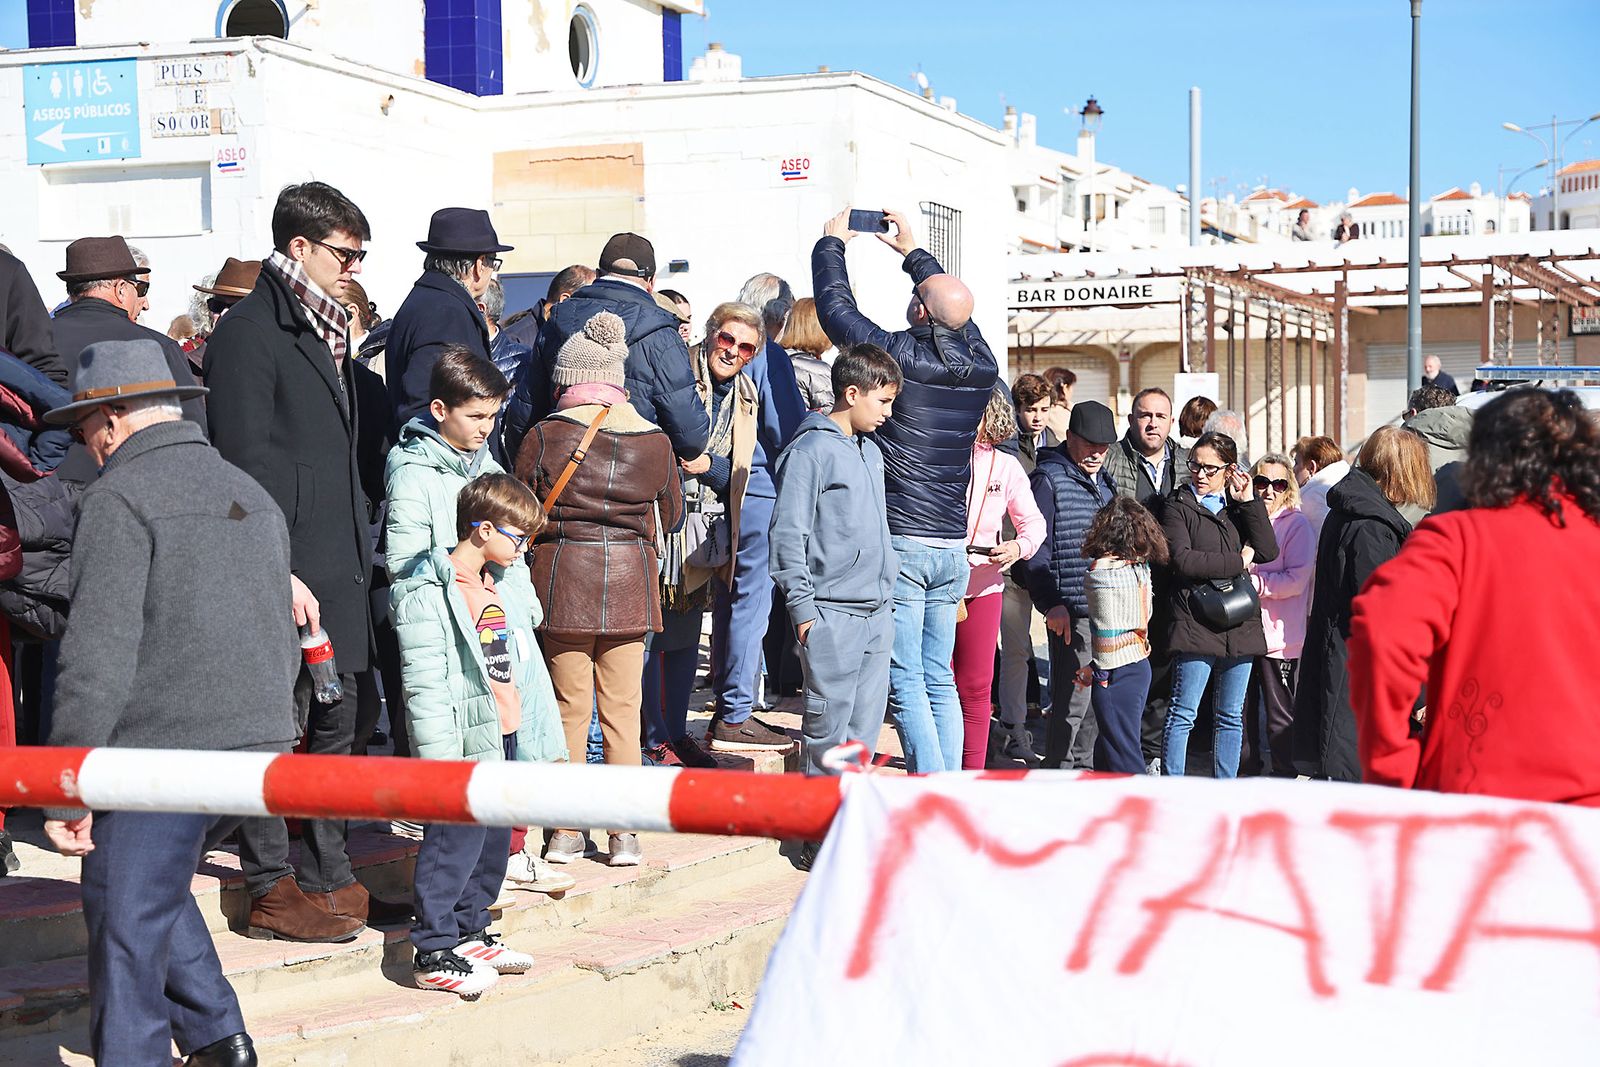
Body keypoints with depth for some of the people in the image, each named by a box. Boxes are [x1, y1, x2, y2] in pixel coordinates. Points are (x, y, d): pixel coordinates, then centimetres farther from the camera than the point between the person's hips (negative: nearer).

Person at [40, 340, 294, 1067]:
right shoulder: (251, 492, 18)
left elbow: (99, 653, -15)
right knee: (156, 891, 24)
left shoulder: (121, 494, -7)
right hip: (260, 746, 8)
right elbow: (281, 635, 22)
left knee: (125, 930, 0)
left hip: (163, 755, -8)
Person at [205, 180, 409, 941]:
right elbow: (246, 464, -17)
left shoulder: (325, 334, 19)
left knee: (334, 728, 13)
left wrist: (356, 557, 19)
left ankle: (330, 879, 21)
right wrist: (280, 572, -21)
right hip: (290, 572, -9)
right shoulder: (250, 333, -10)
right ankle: (271, 892, 5)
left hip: (337, 567, 9)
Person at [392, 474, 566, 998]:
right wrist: (439, 754, -21)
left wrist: (539, 734, 20)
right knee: (455, 841, -7)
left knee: (495, 839, 14)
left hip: (507, 735, 9)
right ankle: (434, 952, 0)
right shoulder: (428, 595, -13)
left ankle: (469, 933, 27)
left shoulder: (506, 587, 15)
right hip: (465, 742, -9)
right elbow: (424, 682, -17)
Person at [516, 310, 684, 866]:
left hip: (562, 583, -1)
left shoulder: (545, 436, -8)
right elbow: (670, 516, 13)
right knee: (622, 710, 8)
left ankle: (567, 831, 13)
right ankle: (625, 833, 10)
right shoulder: (655, 441, 0)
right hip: (630, 586, 2)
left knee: (570, 708, 8)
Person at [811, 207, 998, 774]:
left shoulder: (897, 354, -12)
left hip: (901, 541, -6)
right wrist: (913, 251, 37)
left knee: (906, 684, -4)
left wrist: (832, 241, 20)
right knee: (941, 681, 13)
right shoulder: (982, 365, 4)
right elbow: (957, 309, 25)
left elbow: (835, 307, 3)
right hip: (953, 545, 6)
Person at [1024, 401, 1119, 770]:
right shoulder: (1050, 479, -7)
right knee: (1073, 700, -7)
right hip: (1072, 612, -8)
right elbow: (1037, 547, -12)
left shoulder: (1104, 481, 18)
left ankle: (1083, 770, 22)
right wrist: (1051, 604, -20)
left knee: (1098, 699, 12)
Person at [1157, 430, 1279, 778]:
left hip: (1240, 623, 5)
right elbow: (1183, 560, -12)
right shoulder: (1178, 504, 2)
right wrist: (1237, 561, -7)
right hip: (1195, 622, -5)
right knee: (1183, 713, -4)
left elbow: (1267, 551, 1)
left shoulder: (1239, 505, 15)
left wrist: (1248, 500, -2)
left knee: (1231, 716, 10)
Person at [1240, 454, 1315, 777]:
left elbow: (1296, 580, -13)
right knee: (1243, 706, 14)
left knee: (1279, 714, 3)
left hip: (1279, 636, -5)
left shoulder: (1297, 525, -5)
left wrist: (1250, 582, -15)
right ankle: (1247, 768, 27)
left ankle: (1283, 776, 13)